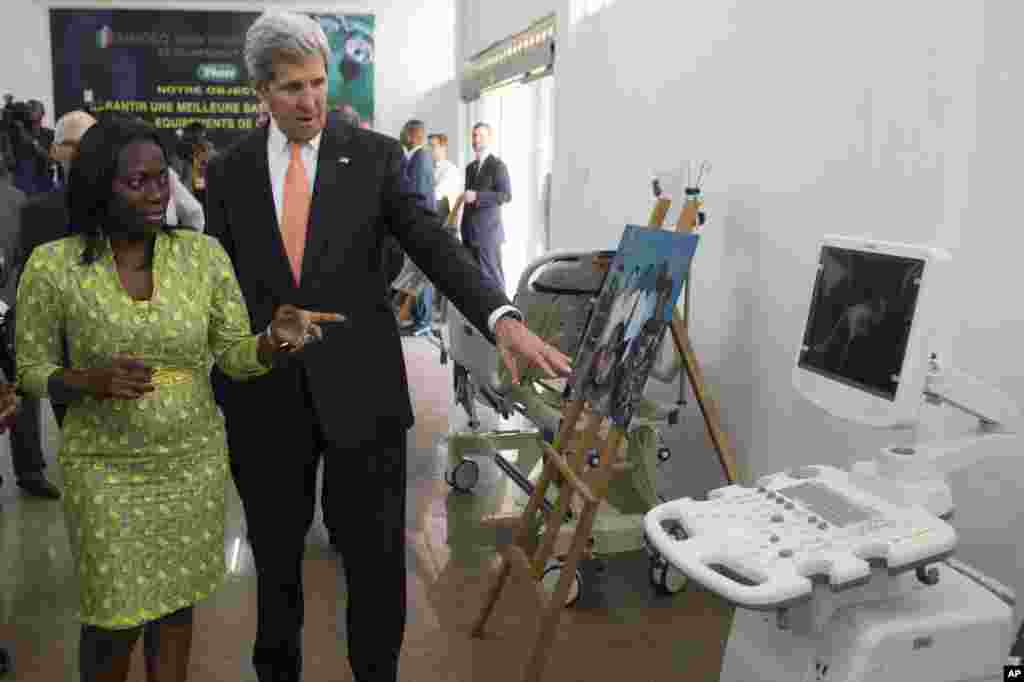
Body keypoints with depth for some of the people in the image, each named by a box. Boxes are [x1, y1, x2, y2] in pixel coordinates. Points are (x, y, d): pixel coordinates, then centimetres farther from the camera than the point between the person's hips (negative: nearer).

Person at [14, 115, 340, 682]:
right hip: (105, 471, -1)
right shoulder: (52, 265, -10)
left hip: (196, 462, 2)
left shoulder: (203, 252, -5)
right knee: (112, 619, 9)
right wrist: (92, 380, -21)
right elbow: (32, 370, 0)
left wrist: (276, 339, -24)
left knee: (177, 605, 16)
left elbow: (234, 355, -2)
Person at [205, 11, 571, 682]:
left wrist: (502, 318, -27)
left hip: (360, 392, -1)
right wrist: (210, 392, 8)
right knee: (276, 552, 17)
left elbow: (434, 243, -11)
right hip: (263, 396, 2)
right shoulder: (230, 171, 5)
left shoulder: (375, 155, -1)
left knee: (376, 554, 7)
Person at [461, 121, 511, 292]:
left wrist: (477, 196, -21)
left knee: (492, 276, -8)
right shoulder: (470, 168, 19)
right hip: (470, 234, 7)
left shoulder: (497, 165, -4)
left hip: (488, 232, -7)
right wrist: (464, 231, 17)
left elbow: (506, 195, -15)